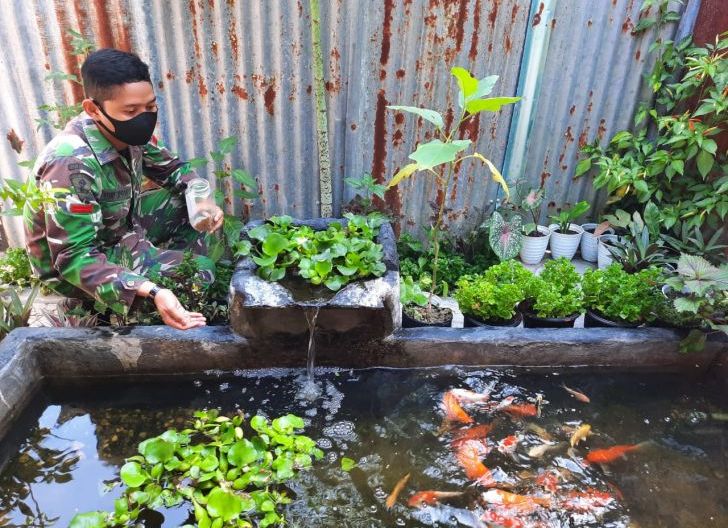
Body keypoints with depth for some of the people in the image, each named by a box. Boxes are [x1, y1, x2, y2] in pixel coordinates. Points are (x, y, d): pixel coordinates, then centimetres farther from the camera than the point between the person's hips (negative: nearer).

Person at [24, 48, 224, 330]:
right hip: (73, 264, -7)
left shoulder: (127, 132, -13)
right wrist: (151, 292, -46)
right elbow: (74, 258, -33)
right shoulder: (71, 164, -34)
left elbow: (172, 168, 5)